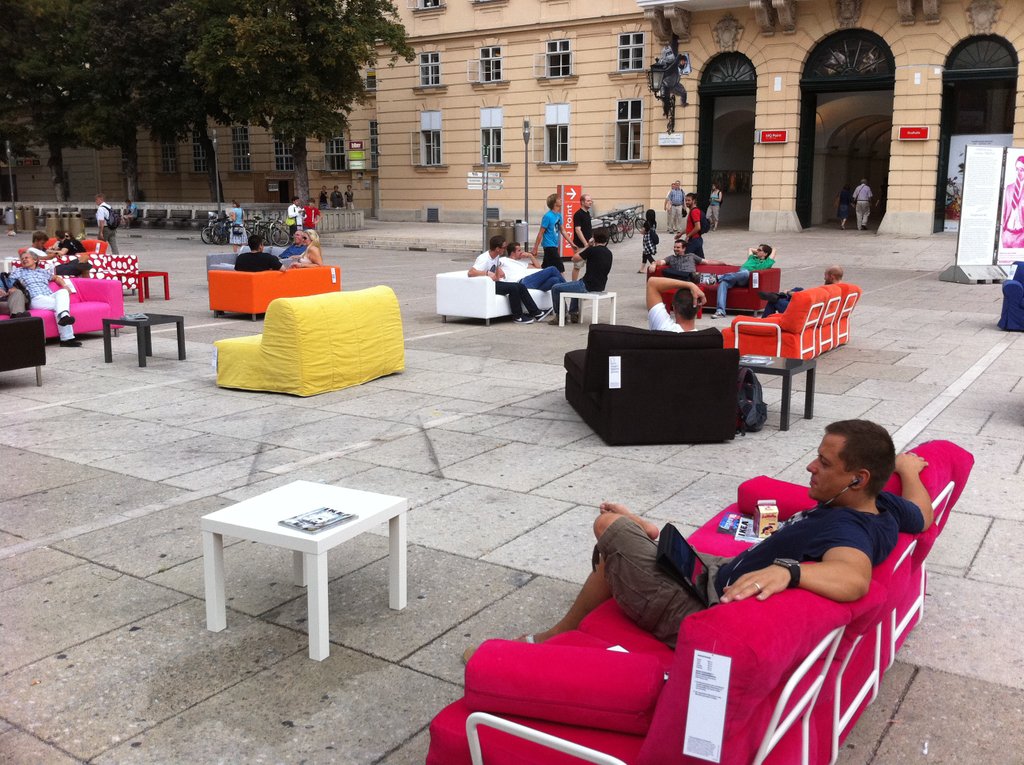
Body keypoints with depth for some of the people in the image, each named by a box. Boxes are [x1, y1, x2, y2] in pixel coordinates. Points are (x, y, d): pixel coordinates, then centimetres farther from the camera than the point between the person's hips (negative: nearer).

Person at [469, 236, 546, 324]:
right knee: (513, 287, -24)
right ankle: (518, 317, -11)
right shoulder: (484, 259, -23)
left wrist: (499, 270, 9)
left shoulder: (496, 256, 6)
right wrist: (487, 273, -39)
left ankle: (536, 313, 2)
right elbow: (471, 272, -36)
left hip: (494, 283, 10)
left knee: (521, 287, 0)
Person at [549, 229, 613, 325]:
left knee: (555, 289, 5)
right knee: (577, 284, 40)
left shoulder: (592, 250, -14)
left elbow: (574, 259, -3)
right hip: (600, 287, 8)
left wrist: (586, 248, 9)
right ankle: (573, 313, 36)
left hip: (588, 286, -8)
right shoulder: (609, 253, 7)